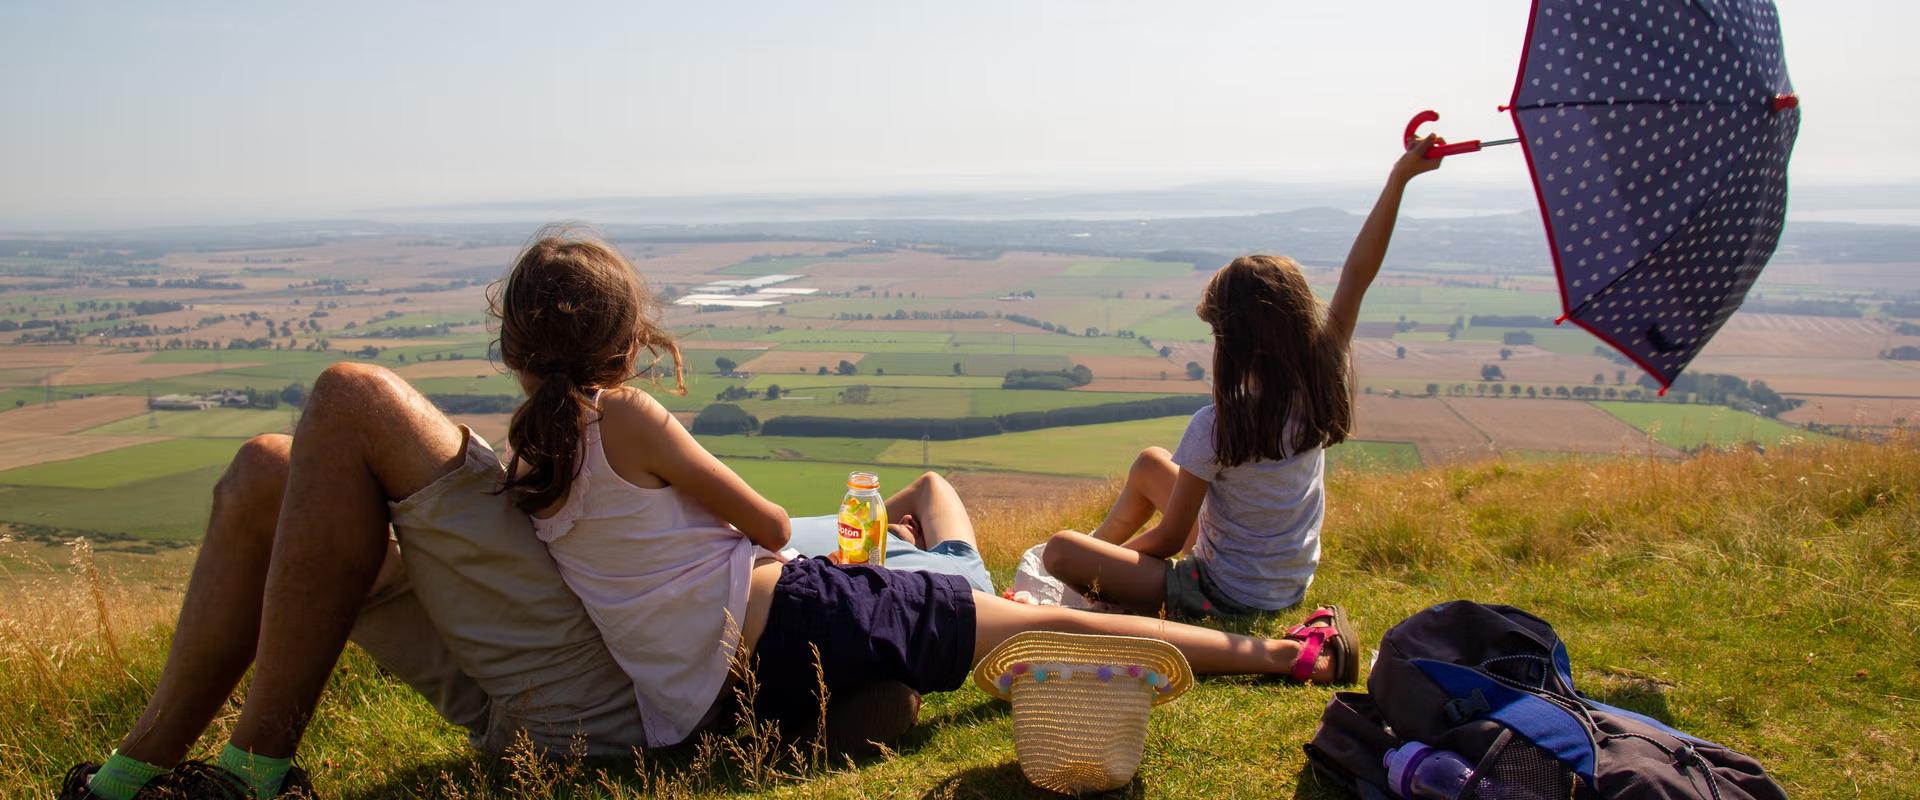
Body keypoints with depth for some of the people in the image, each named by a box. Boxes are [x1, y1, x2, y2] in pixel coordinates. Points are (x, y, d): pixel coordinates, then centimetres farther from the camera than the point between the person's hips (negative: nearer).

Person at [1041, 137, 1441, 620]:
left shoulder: (1216, 427, -29)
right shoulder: (1321, 390, -14)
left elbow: (1171, 538, -19)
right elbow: (1357, 276, -7)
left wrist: (1113, 553, 0)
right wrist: (1399, 179, -5)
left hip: (1224, 599, -7)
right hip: (1289, 588, 7)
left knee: (1059, 551, -3)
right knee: (1150, 463, 24)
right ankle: (1100, 542, 42)